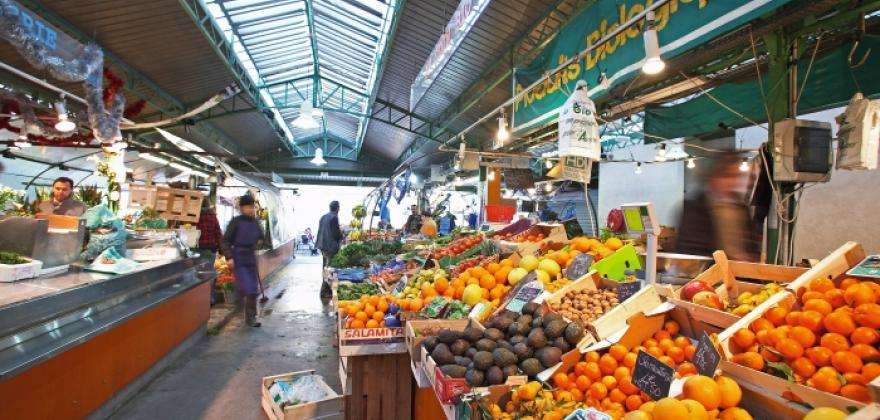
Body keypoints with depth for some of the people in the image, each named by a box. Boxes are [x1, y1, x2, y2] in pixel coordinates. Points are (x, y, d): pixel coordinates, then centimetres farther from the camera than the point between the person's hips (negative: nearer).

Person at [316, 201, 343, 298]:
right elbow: (336, 233, -17)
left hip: (323, 245, 9)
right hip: (331, 246, -9)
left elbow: (320, 231, 15)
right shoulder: (334, 217, -15)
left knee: (326, 267, 18)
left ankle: (326, 289, 28)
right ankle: (324, 291, 1)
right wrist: (341, 236, 4)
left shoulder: (323, 217, 10)